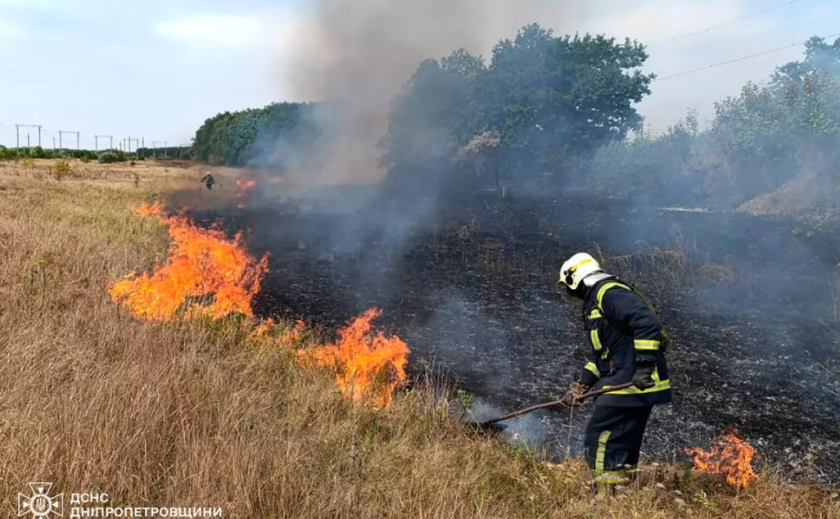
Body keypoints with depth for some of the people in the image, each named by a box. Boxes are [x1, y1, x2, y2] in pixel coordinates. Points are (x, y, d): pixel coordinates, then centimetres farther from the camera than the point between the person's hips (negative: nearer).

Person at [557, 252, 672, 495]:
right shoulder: (595, 303, 22)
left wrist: (645, 365, -27)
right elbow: (602, 355, 25)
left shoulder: (608, 293, -11)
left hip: (633, 382, -11)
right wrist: (581, 386, 18)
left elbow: (648, 321, -24)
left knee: (599, 439, -9)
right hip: (625, 384, 11)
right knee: (623, 446, 14)